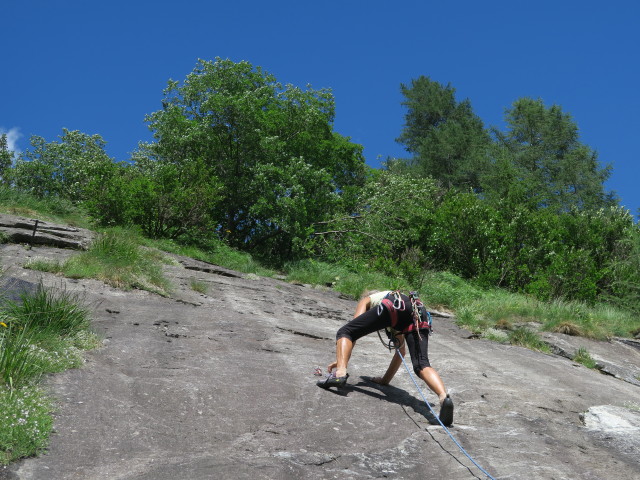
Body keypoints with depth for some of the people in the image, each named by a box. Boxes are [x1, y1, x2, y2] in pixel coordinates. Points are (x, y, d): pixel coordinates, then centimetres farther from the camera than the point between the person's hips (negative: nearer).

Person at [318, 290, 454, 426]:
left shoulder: (366, 300, 37)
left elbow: (355, 327, 18)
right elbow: (401, 351, 46)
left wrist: (341, 360, 15)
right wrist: (385, 379, 51)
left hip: (393, 306, -4)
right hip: (420, 311, 5)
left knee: (344, 332, 8)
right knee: (422, 365, -7)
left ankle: (340, 373, -18)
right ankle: (444, 397, -37)